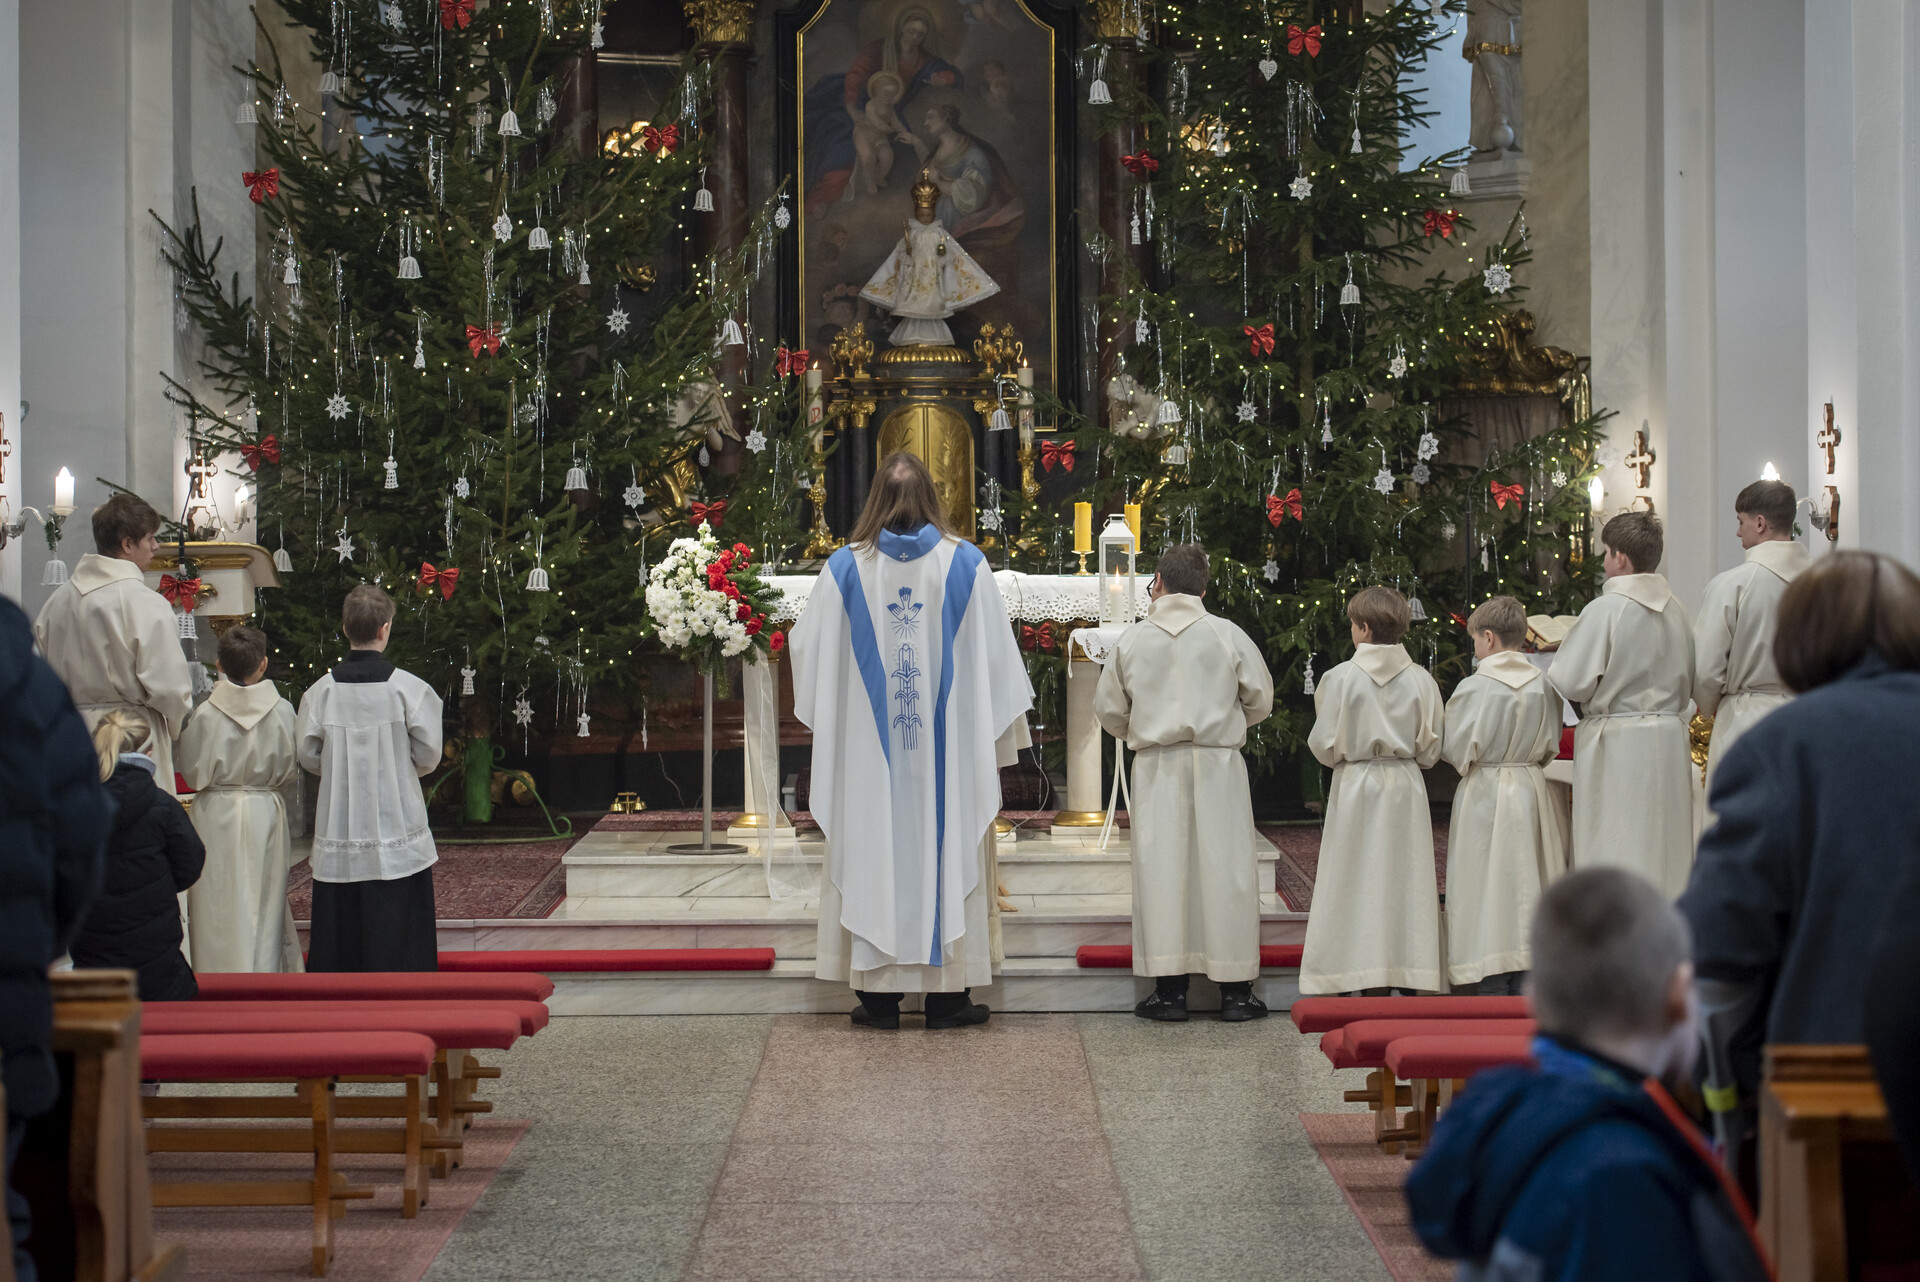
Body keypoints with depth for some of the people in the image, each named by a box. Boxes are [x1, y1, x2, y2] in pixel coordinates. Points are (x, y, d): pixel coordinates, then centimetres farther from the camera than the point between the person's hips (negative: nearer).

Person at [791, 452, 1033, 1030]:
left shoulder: (846, 566, -2)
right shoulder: (965, 564, -2)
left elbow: (810, 648, 7)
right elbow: (996, 657, 2)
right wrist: (1005, 729, 12)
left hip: (869, 743, 0)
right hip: (947, 740, 0)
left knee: (873, 851, 5)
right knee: (946, 847, 5)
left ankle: (880, 994, 7)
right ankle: (947, 992, 8)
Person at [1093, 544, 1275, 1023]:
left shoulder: (1132, 639, 0)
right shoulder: (1228, 635, -2)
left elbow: (1108, 709, 8)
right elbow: (1260, 701, 6)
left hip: (1157, 768, 1)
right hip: (1218, 767, 0)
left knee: (1160, 868, 4)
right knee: (1223, 869, 3)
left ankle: (1169, 989, 4)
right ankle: (1234, 990, 5)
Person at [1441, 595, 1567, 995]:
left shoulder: (1474, 687, -14)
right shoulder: (1543, 685, 0)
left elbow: (1456, 749, -10)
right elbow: (1550, 746, 8)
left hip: (1485, 795, -5)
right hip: (1531, 792, 5)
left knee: (1488, 889, -1)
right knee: (1526, 885, 11)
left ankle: (1493, 991, -1)